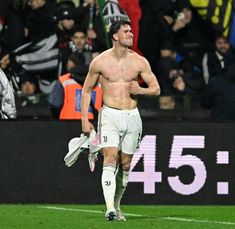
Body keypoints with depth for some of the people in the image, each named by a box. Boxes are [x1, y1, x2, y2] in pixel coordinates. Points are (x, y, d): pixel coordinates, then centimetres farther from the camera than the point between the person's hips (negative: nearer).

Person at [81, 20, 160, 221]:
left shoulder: (140, 62, 3)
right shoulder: (100, 62, -1)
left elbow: (156, 89, 8)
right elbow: (86, 90, 9)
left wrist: (141, 90, -14)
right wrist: (85, 120, 3)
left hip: (132, 116, 3)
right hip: (110, 115, -3)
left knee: (125, 164, 8)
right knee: (110, 159, -17)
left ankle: (117, 205, 25)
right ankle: (110, 209, -27)